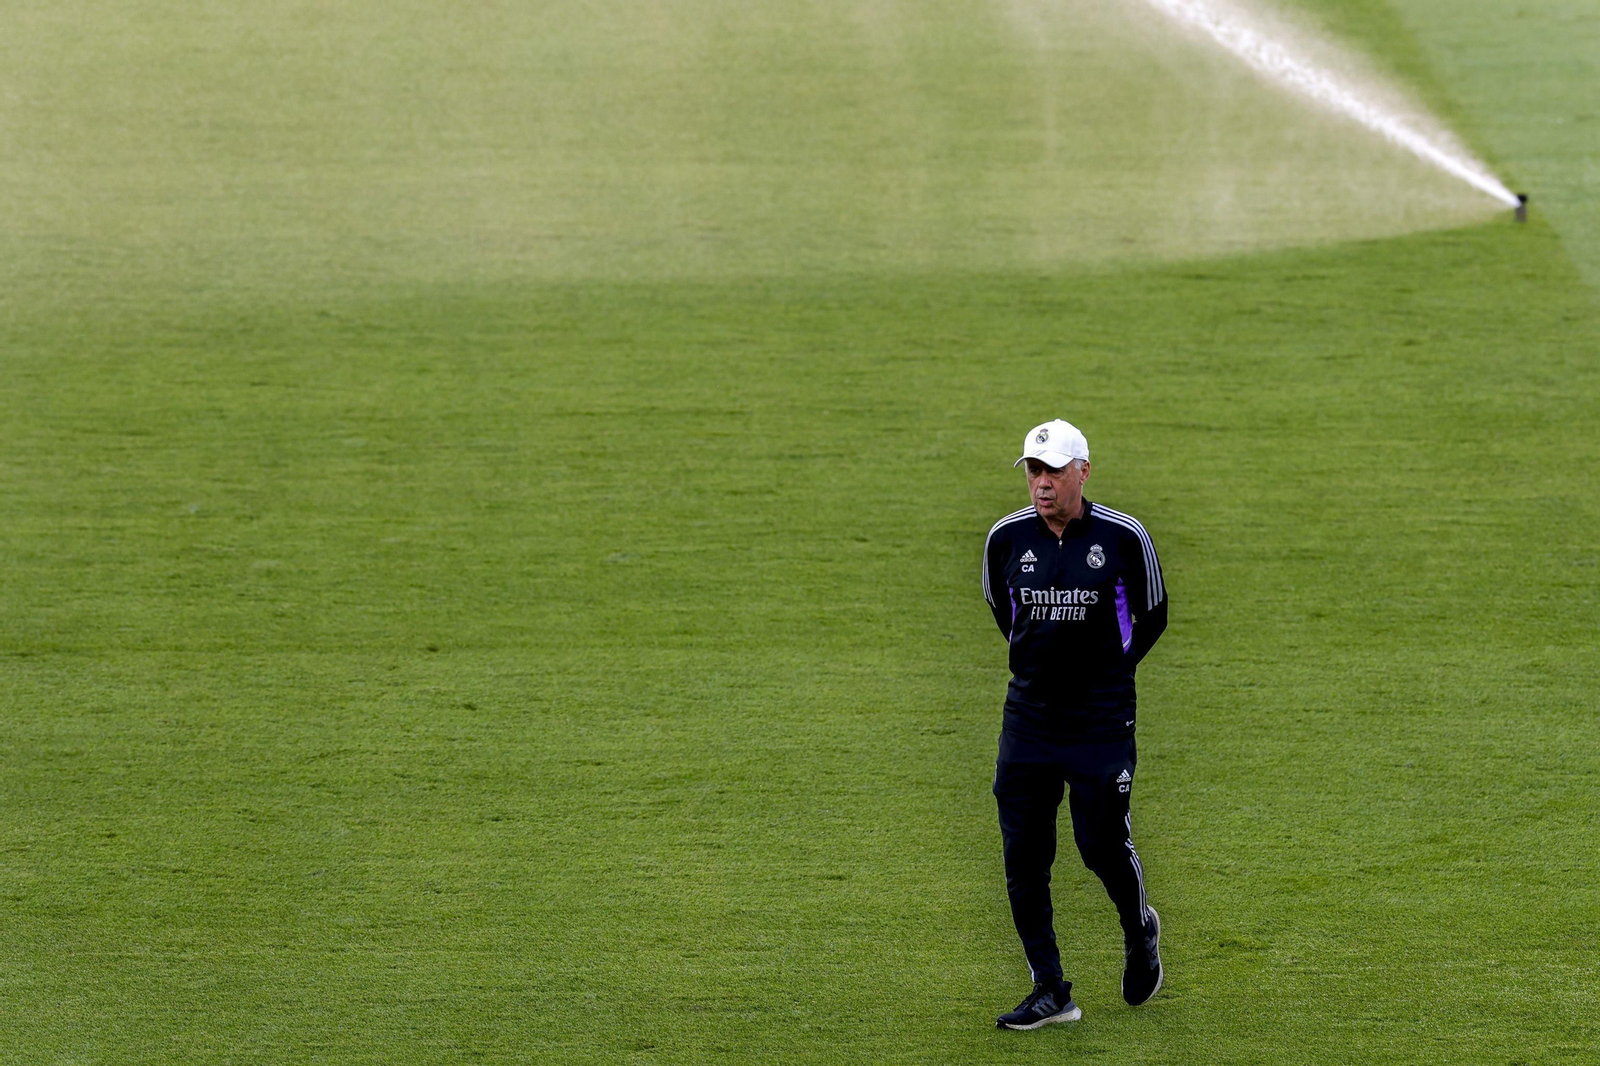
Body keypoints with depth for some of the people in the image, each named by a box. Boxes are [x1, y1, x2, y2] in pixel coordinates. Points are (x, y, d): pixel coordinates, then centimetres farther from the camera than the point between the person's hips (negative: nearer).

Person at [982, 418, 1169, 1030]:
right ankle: (1050, 992, 6)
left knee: (1103, 844, -4)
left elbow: (1152, 615, 7)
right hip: (1028, 715, 3)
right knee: (1023, 854, -1)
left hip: (1101, 720, -3)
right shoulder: (1007, 537, -1)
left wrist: (1112, 669, 9)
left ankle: (1139, 931, 30)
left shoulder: (1123, 537, -8)